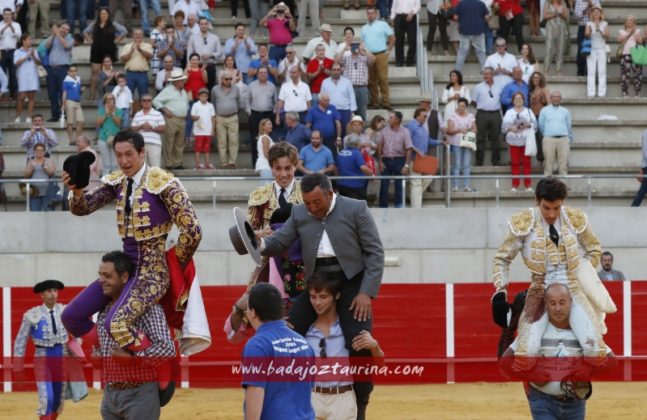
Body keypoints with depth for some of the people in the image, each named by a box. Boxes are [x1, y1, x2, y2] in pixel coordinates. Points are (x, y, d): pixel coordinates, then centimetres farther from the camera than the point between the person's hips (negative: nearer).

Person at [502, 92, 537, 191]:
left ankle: (528, 185, 1)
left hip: (526, 140, 0)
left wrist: (528, 125, -13)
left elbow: (534, 123, 6)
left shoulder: (528, 111, 14)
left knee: (526, 162, -1)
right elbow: (504, 126, 5)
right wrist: (511, 128, -14)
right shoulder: (509, 112, 12)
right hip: (514, 140, 0)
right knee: (515, 163, -1)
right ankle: (515, 185, 1)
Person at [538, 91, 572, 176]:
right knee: (549, 164, -4)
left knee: (563, 165, -4)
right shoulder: (544, 111, 12)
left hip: (563, 139, 1)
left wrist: (570, 139, 21)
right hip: (549, 139, -1)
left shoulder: (565, 111, 15)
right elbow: (541, 126, 18)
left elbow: (569, 127, 20)